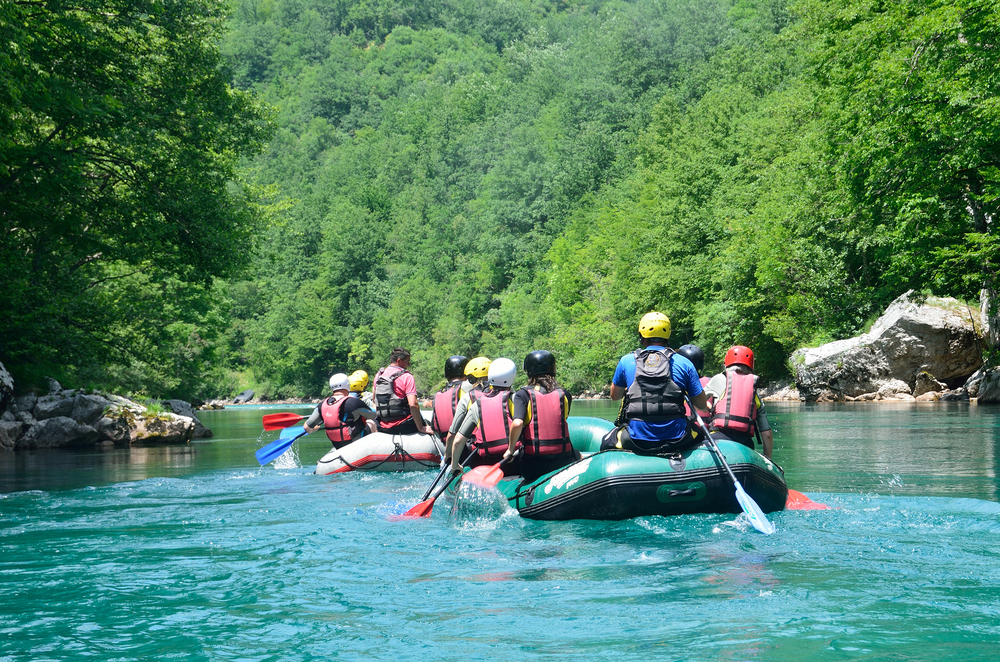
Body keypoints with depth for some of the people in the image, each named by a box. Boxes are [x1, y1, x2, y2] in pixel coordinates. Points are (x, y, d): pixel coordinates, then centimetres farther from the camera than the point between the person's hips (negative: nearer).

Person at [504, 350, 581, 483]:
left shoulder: (523, 394, -6)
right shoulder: (564, 395, 2)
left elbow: (517, 423, -20)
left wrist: (510, 449, -7)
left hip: (532, 468, 0)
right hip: (562, 464, 0)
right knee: (577, 455, 33)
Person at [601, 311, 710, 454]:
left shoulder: (626, 361, 3)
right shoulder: (684, 363, 1)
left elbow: (614, 396, 19)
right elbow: (702, 405, 6)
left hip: (637, 441, 0)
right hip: (676, 441, 0)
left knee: (606, 443, 30)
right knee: (700, 435, 32)